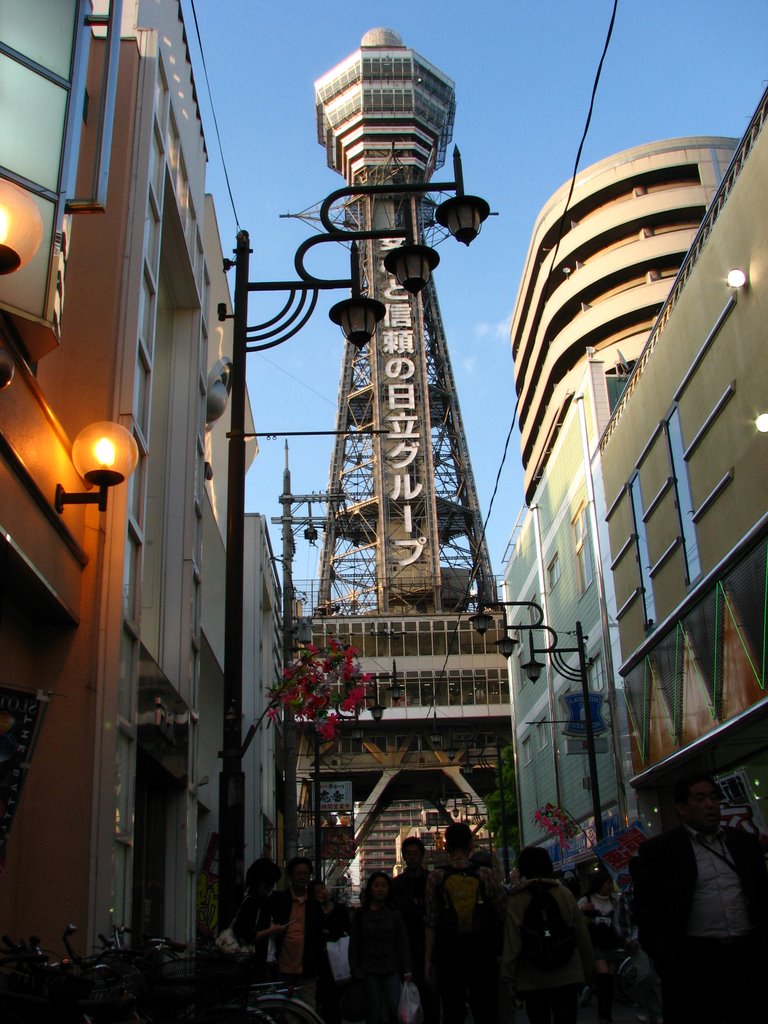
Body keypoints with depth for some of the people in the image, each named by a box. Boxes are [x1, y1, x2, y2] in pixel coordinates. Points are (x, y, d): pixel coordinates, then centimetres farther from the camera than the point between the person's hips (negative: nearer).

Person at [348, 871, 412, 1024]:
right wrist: (355, 972, -2)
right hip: (369, 972, 0)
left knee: (395, 1008, -12)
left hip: (392, 970, 0)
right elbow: (354, 946, 6)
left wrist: (407, 970, -3)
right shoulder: (361, 916, 6)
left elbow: (403, 943, 5)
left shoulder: (395, 914, 7)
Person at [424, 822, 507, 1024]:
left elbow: (431, 923, -5)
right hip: (483, 955, 0)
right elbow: (504, 914, -3)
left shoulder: (436, 877, -6)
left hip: (448, 956, 0)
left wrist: (428, 959, 1)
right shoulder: (487, 875, -6)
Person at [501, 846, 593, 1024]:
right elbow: (582, 936, 0)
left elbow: (511, 944, -12)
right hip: (567, 976, 1)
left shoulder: (516, 900, -10)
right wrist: (586, 969, 13)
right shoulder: (565, 894, -5)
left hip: (532, 980, -1)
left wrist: (508, 979, -3)